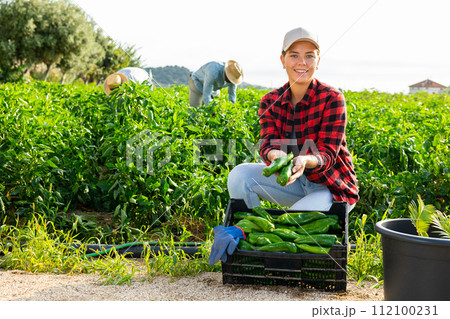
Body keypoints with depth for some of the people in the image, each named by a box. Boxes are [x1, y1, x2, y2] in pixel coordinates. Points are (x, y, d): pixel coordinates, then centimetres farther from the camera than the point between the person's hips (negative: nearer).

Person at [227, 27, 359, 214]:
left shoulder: (332, 99, -17)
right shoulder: (271, 101, -3)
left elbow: (327, 154, -20)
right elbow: (268, 144, -13)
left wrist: (305, 160, -44)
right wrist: (276, 156, -39)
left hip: (333, 187, -4)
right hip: (296, 180, 5)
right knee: (239, 174, -18)